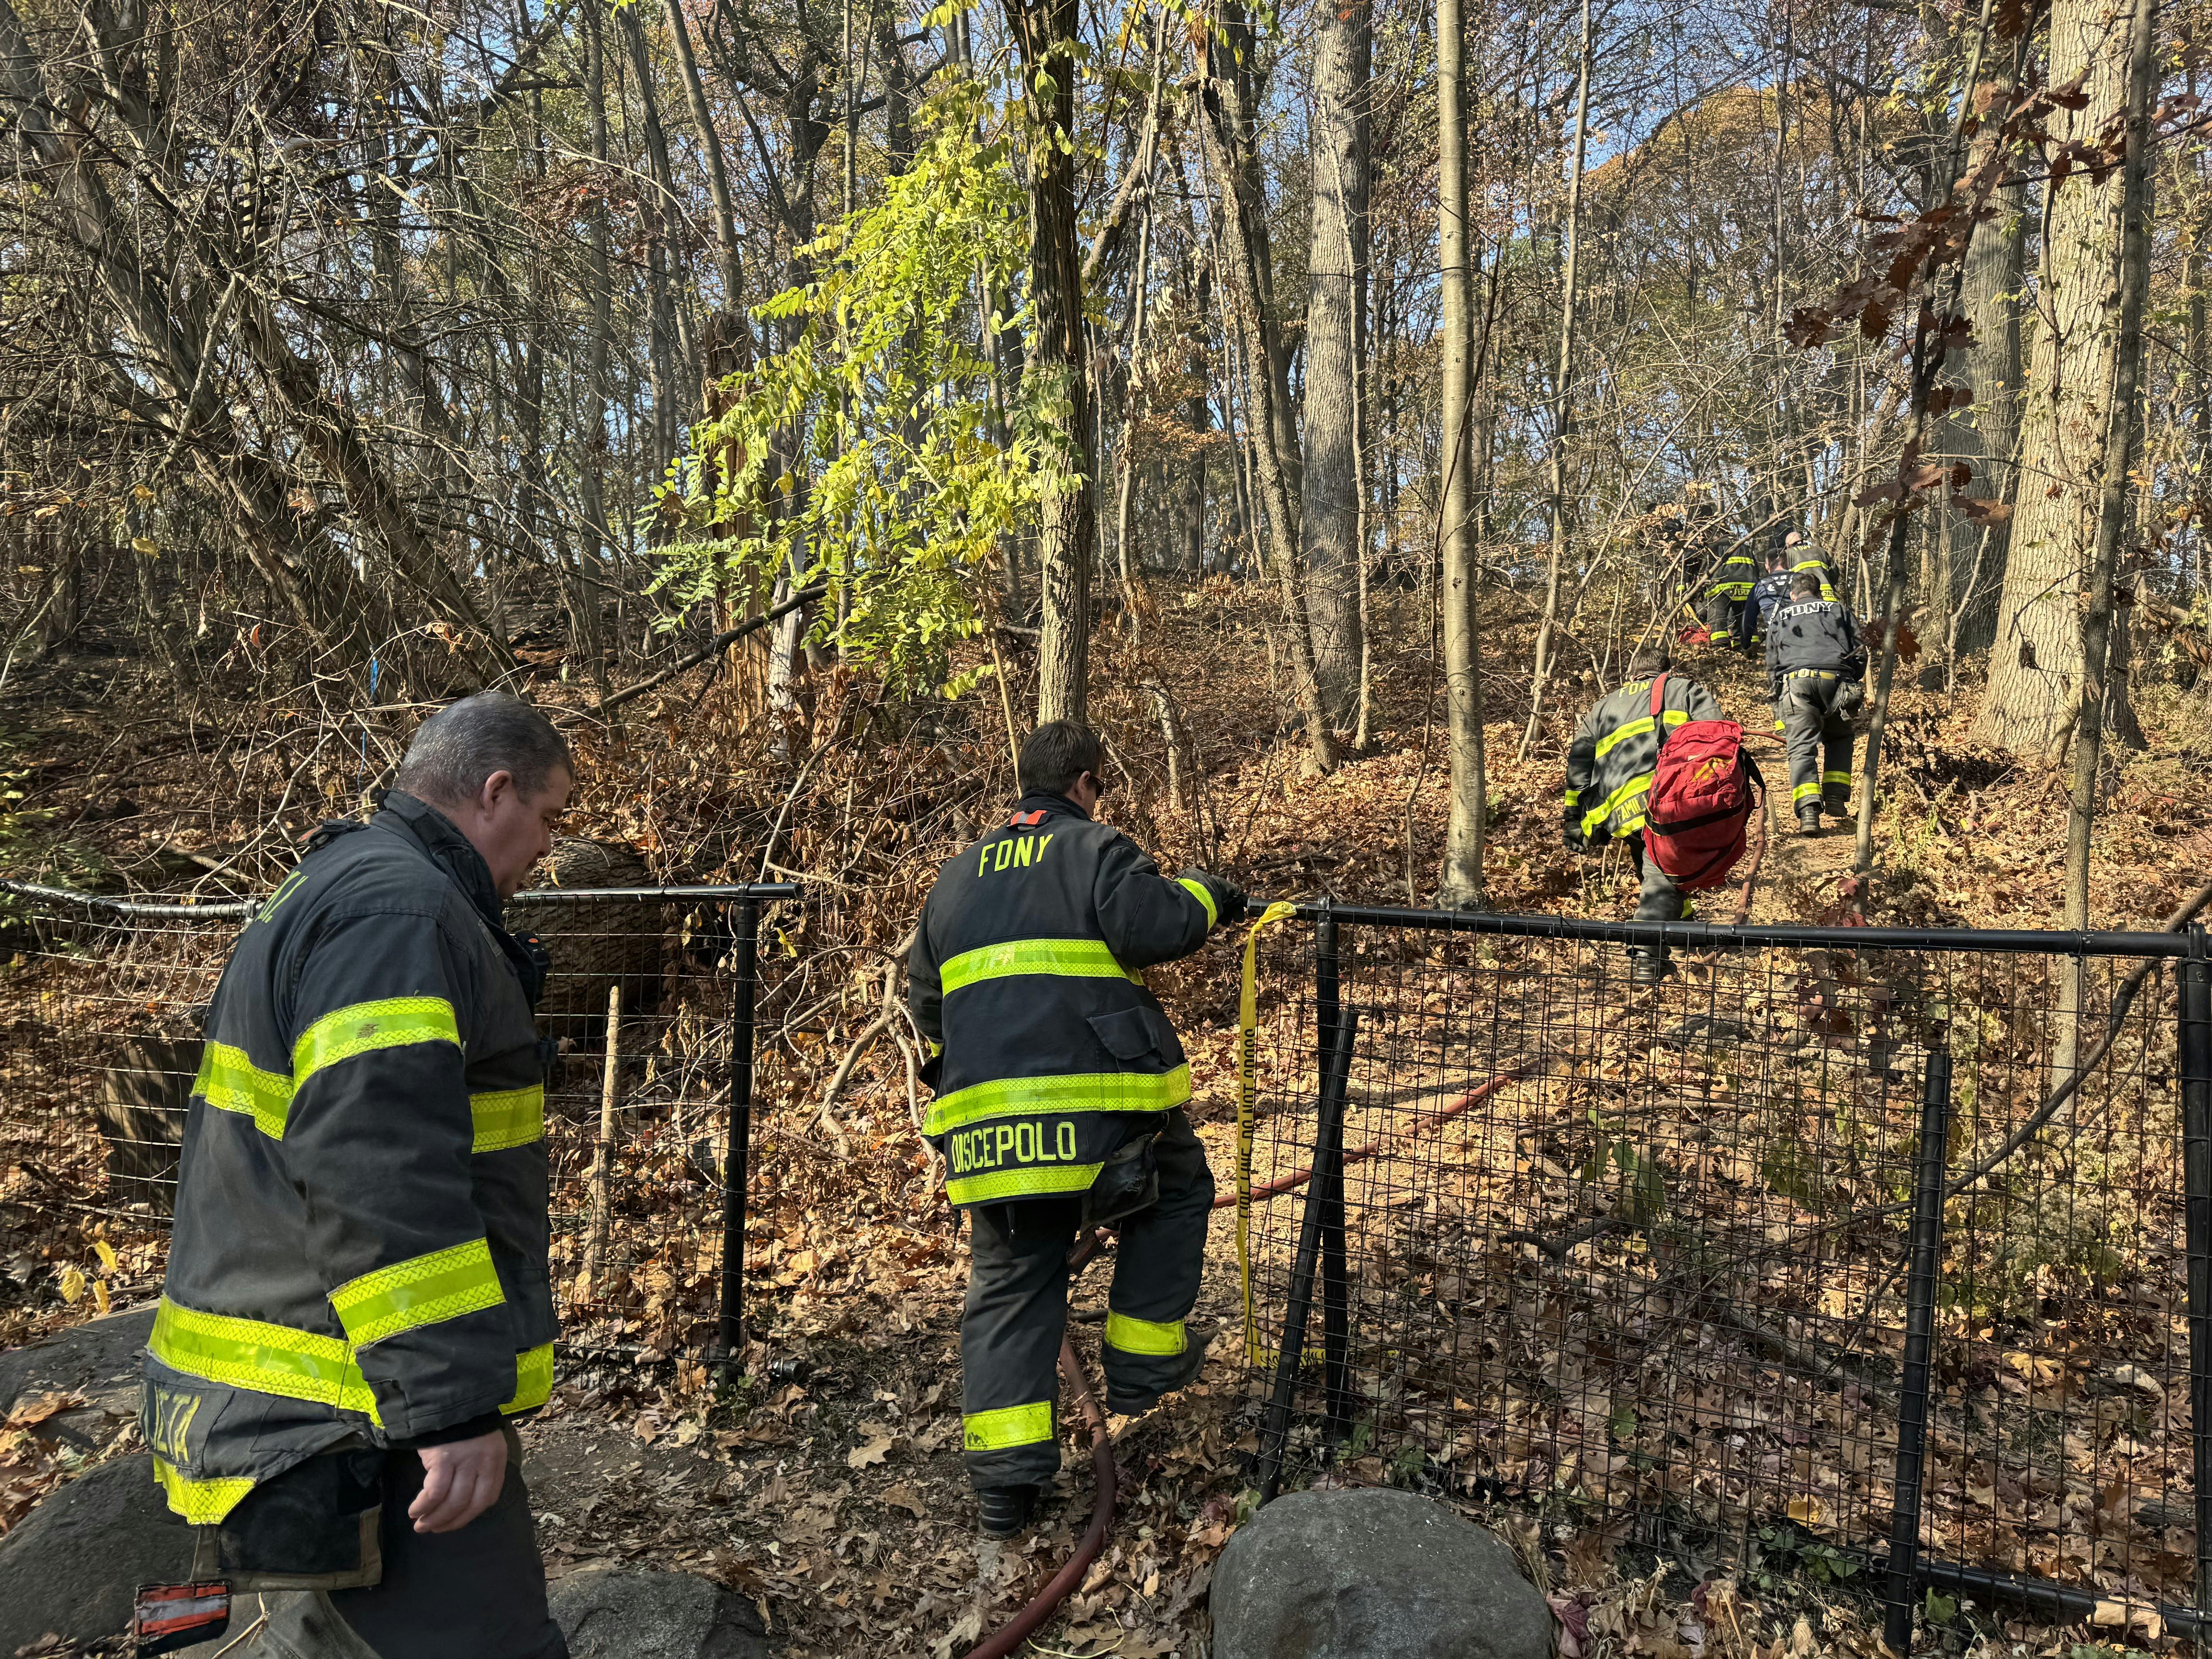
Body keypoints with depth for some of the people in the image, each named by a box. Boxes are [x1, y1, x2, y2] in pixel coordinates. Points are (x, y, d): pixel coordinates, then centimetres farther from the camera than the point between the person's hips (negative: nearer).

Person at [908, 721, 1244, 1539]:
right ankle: (1143, 1363, 24)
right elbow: (1151, 926, -15)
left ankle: (1004, 1474, 6)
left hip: (985, 1119, 5)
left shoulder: (956, 876, 22)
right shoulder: (1095, 850, 2)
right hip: (1098, 1103, -5)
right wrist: (1204, 895, 4)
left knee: (1010, 1285, 12)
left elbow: (926, 1001, 26)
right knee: (1176, 1196, 24)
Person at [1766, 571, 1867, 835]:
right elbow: (1860, 652, 18)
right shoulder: (1839, 610, 26)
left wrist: (1778, 708, 26)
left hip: (1794, 680, -1)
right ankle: (1836, 797, 10)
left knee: (1802, 748, -7)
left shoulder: (1779, 617, 27)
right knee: (1839, 739, 23)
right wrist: (1857, 688, 29)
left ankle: (1808, 810, -25)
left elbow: (1772, 664, 22)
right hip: (1835, 679, 1)